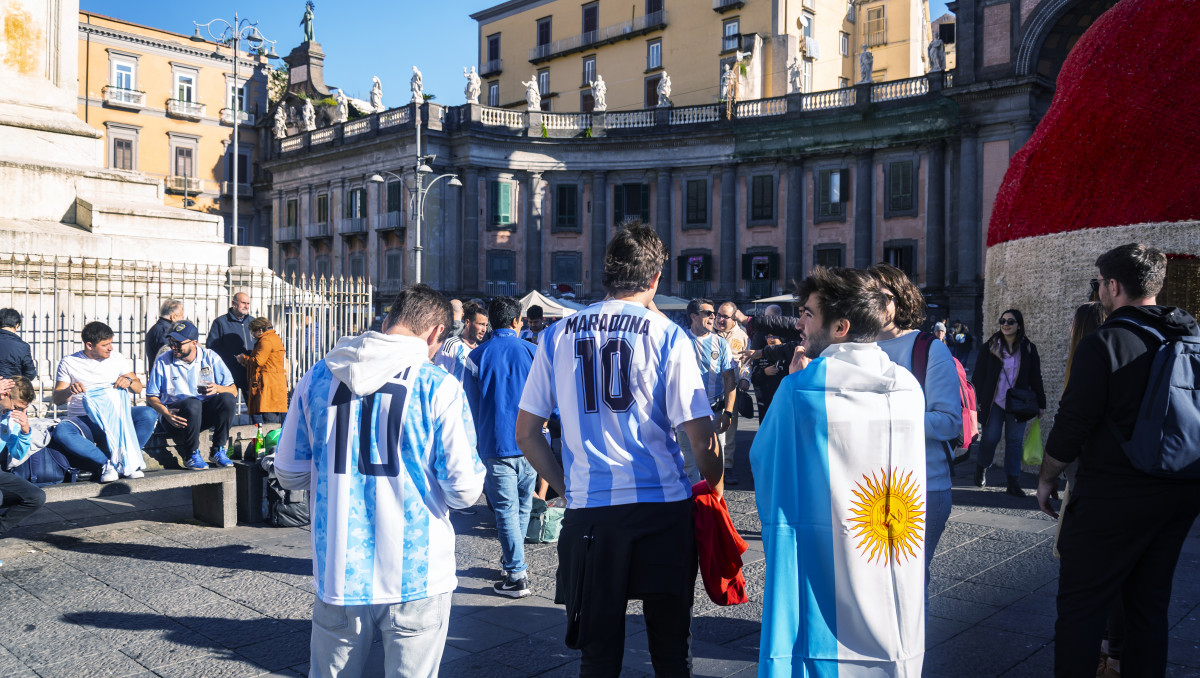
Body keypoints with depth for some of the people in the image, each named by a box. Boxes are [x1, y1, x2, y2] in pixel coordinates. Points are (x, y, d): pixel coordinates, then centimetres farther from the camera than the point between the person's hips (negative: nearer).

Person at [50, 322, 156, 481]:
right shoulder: (68, 363, 6)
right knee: (61, 433, -36)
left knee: (149, 414, -28)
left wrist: (129, 381, -11)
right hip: (83, 420, -2)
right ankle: (106, 463, -32)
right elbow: (56, 399, 3)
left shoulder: (117, 358, 12)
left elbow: (138, 388, 13)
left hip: (115, 417, 2)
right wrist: (69, 391, -20)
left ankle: (126, 458, -25)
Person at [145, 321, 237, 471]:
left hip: (205, 413, 2)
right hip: (175, 412, -2)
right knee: (192, 403, -36)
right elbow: (151, 396, 2)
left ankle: (218, 451, -14)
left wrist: (217, 388, -24)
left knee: (227, 399, -27)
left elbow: (233, 390, -1)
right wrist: (166, 414, -18)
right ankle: (191, 456, -17)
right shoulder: (162, 362, 1)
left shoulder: (210, 357, 2)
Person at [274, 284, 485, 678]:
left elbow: (288, 474, 6)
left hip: (338, 572, 4)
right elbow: (464, 490, -11)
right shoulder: (438, 387, -12)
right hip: (415, 576, -3)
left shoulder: (318, 378, 0)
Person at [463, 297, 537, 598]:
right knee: (523, 505, 18)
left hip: (495, 444, -2)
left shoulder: (477, 356, -2)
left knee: (506, 510, 1)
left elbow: (472, 404, 4)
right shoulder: (532, 352, 0)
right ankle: (511, 559, 33)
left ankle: (516, 575, 1)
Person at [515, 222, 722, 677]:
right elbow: (700, 436, -8)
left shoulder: (557, 336, 4)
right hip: (663, 505, -1)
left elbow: (526, 433, 6)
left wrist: (566, 485, 13)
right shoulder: (666, 335, -4)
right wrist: (715, 488, 9)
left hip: (588, 509, 2)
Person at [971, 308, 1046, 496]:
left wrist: (1041, 403, 7)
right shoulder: (990, 346, 2)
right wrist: (979, 400, -3)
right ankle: (981, 468, 22)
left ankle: (1013, 482, 7)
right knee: (990, 438, -4)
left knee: (1015, 441, 1)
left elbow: (1035, 378, 10)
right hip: (994, 403, -1)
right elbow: (978, 374, 3)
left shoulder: (1028, 349, 6)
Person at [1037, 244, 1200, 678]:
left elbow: (1072, 425, -16)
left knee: (1080, 609, 3)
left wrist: (1047, 478, -1)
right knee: (1150, 606, 18)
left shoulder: (1103, 344, -15)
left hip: (1113, 499, -7)